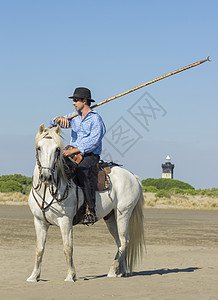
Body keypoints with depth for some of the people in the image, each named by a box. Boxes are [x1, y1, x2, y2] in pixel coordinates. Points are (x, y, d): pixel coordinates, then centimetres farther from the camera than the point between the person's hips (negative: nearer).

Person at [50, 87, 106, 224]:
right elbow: (53, 123, 19)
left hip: (90, 155, -7)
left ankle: (91, 211, -36)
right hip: (73, 154, 7)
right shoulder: (74, 117, 17)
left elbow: (93, 142, -15)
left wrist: (73, 151, -21)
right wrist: (60, 119, -6)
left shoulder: (95, 119, -5)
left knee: (82, 172, -38)